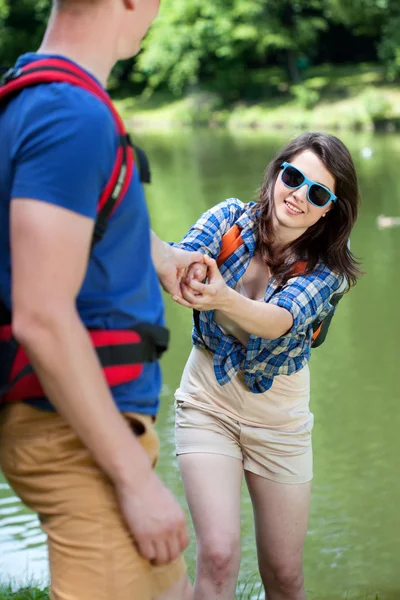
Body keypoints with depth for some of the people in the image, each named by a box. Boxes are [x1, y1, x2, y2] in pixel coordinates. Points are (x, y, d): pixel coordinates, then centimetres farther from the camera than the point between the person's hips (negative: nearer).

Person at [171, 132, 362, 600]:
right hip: (208, 403, -1)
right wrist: (186, 270, -55)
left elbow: (281, 319, -34)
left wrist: (223, 299, -55)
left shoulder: (325, 269, -15)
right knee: (218, 556, -17)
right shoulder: (230, 219, -12)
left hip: (278, 416, 1)